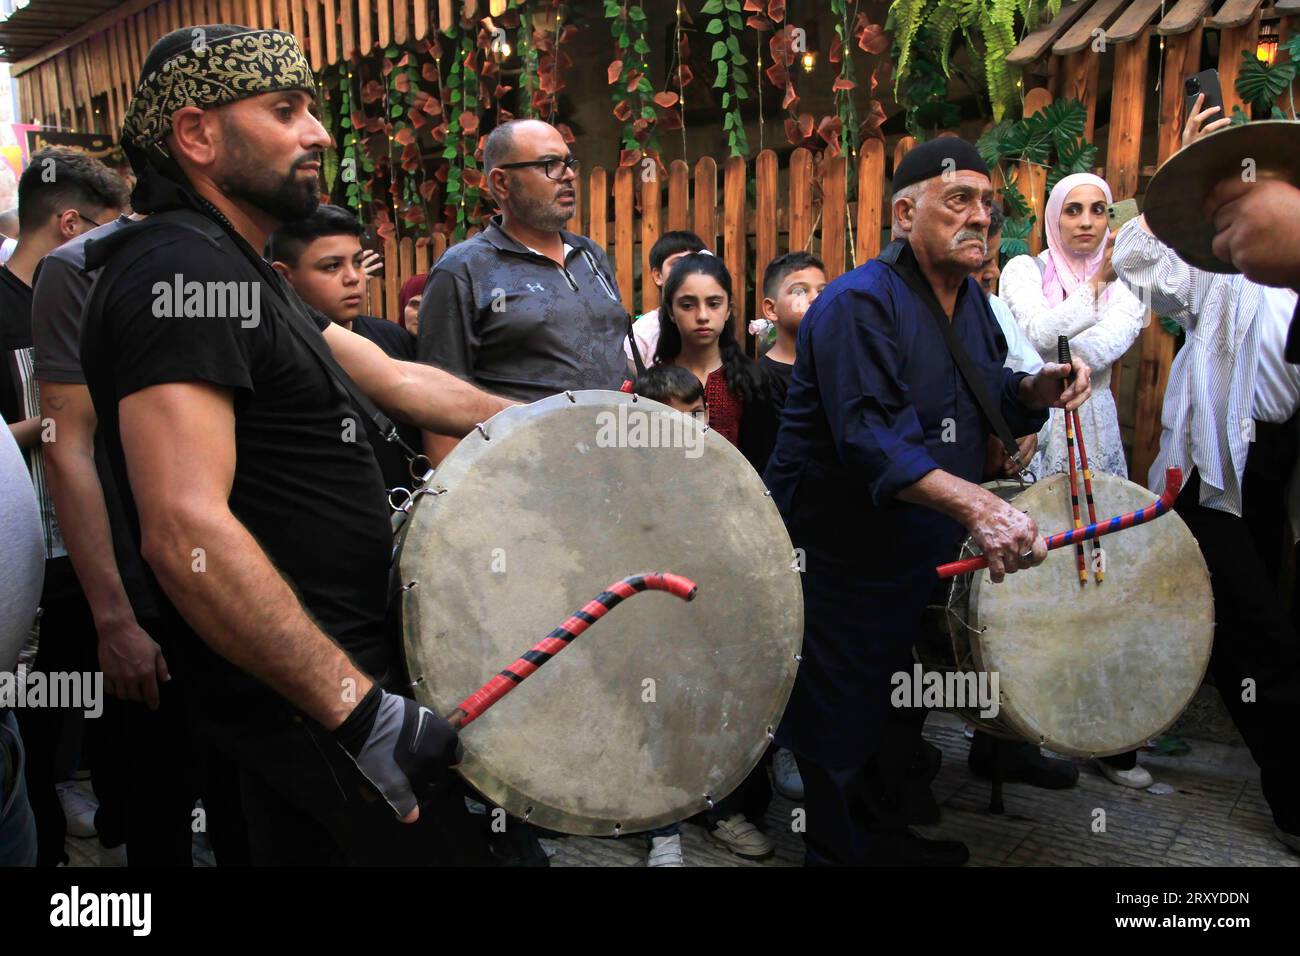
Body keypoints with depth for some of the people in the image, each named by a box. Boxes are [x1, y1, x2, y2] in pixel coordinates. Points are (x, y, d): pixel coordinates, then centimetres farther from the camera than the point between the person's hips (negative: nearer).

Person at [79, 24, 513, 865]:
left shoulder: (241, 272, 14)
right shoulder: (180, 272, -21)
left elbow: (397, 380, 13)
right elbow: (184, 531, -32)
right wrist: (361, 713, -33)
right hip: (309, 688, -10)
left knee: (302, 842, 25)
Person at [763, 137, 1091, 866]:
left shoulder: (969, 298, 8)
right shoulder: (861, 303, -21)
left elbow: (989, 394, 18)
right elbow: (872, 438, -32)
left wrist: (1039, 389, -4)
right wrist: (976, 504, -43)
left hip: (924, 552, 9)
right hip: (840, 552, -8)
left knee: (902, 707, 22)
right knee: (842, 719, 4)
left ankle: (886, 833, 43)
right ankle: (836, 851, 26)